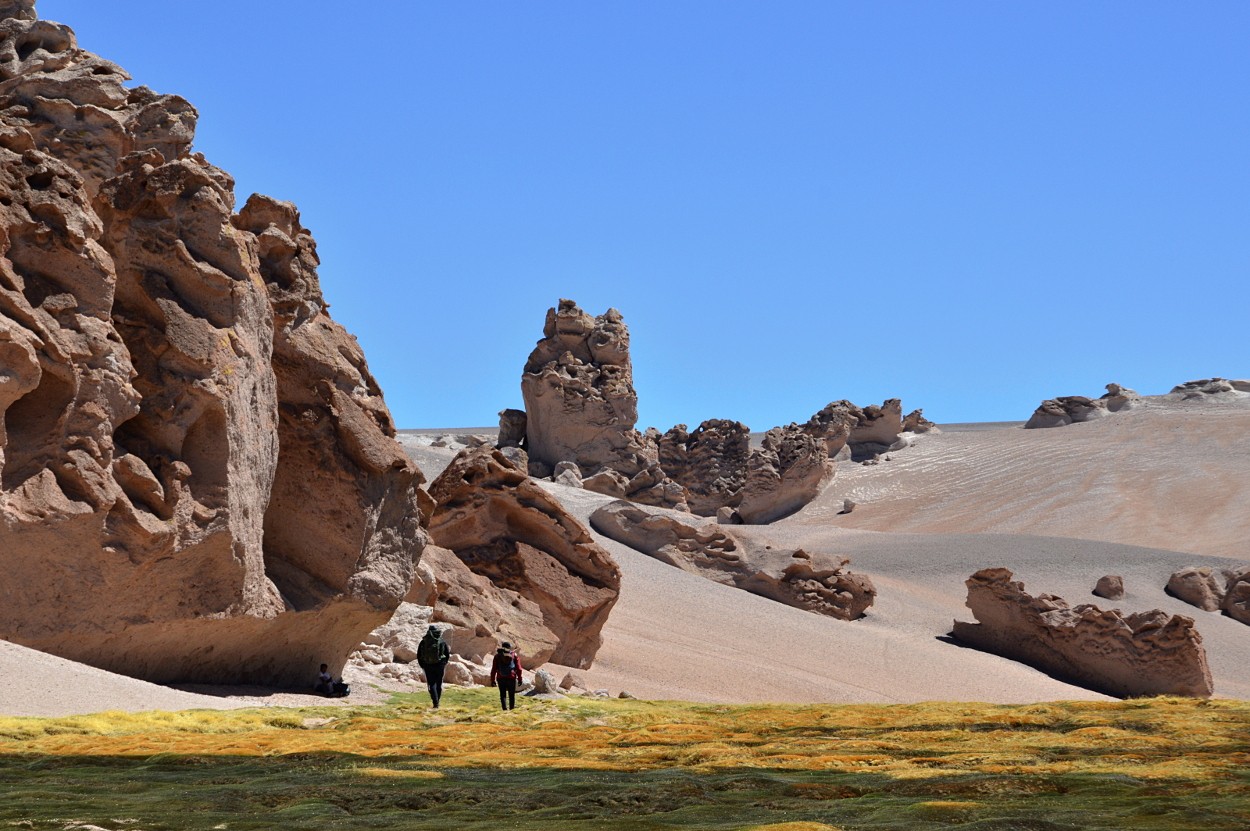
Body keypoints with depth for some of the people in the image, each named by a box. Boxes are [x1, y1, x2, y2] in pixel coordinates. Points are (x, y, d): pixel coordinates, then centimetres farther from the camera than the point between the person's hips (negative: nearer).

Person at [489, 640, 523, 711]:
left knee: (503, 695, 3)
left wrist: (492, 680, 7)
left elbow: (494, 669, 5)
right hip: (511, 678, -1)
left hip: (501, 678, 1)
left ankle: (505, 709, -9)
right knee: (511, 695, 9)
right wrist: (519, 678, 4)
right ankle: (512, 708, 9)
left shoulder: (497, 656, 7)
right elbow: (518, 668, 0)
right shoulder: (514, 655, 4)